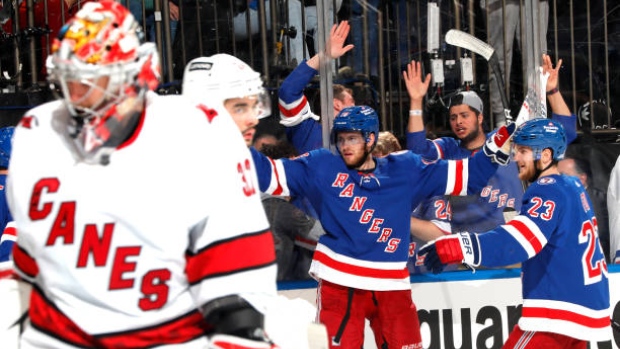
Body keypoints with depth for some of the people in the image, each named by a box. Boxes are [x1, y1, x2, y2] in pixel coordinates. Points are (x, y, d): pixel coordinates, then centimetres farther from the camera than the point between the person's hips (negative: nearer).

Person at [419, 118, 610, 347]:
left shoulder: (549, 192, -14)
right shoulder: (573, 187, 15)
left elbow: (519, 240, -31)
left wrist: (462, 247, -40)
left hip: (557, 313, -10)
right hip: (584, 308, 10)